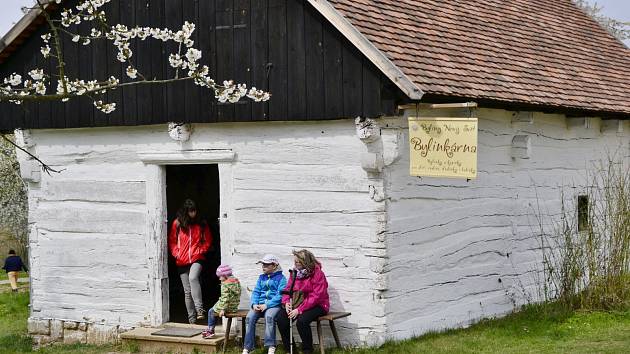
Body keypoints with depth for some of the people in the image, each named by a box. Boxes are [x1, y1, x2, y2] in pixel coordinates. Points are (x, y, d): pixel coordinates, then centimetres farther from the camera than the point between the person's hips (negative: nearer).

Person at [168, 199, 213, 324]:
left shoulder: (201, 224, 5)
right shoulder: (177, 224, 5)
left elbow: (208, 241, 13)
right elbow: (172, 241, 12)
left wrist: (200, 250, -2)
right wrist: (176, 253, -2)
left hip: (196, 259, -2)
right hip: (182, 261, 2)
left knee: (193, 278, -32)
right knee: (187, 291, 4)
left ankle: (199, 309, -38)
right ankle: (192, 319, 10)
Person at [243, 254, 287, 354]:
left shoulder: (281, 278, 2)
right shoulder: (261, 278, 20)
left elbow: (280, 296, -9)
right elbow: (256, 292, 13)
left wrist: (266, 305, -18)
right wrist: (254, 304, -8)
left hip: (274, 304, -5)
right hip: (260, 304, 5)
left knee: (269, 316, -37)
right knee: (250, 317, -24)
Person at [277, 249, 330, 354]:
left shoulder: (318, 274, -15)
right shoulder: (295, 272, 6)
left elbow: (316, 296, -21)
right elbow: (287, 289, 9)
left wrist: (299, 310, -26)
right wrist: (286, 302, -13)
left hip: (316, 305, -6)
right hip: (296, 304, 6)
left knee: (301, 321, -33)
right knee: (280, 318, -16)